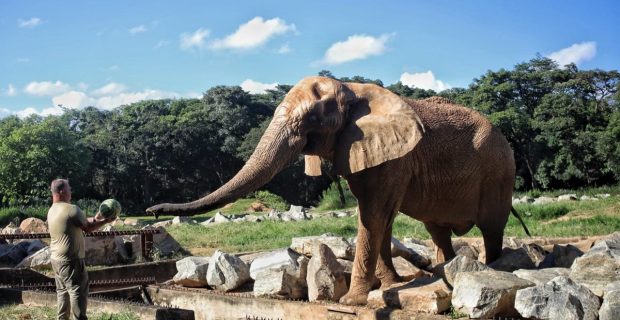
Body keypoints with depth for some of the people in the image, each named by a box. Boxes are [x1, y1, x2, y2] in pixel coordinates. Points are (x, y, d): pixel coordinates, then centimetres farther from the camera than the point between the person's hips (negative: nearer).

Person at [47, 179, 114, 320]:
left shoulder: (52, 210, 10)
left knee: (63, 290, 16)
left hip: (56, 259, 9)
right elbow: (88, 228, -10)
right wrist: (106, 221, 2)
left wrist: (95, 219, 14)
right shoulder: (71, 209, -17)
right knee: (78, 291, -4)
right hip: (71, 260, -9)